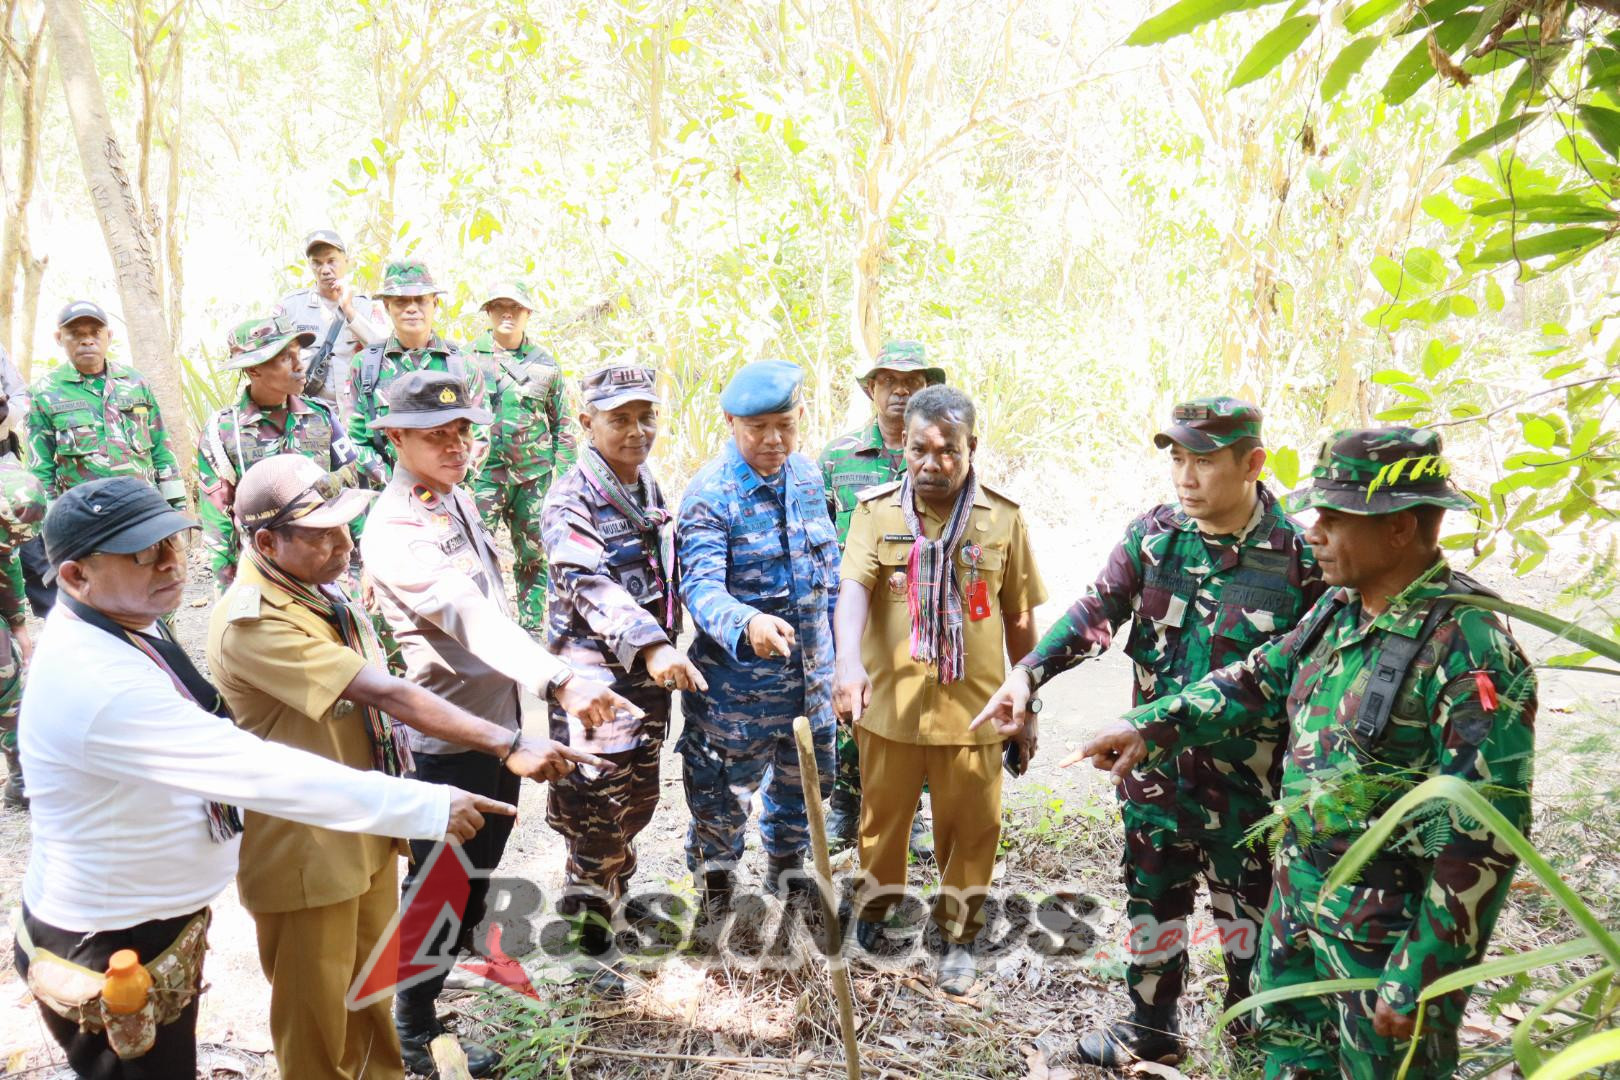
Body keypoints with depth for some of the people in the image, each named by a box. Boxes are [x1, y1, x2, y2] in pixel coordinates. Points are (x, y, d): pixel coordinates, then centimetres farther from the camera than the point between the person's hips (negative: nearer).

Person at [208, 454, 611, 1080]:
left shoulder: (318, 587, 1)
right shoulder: (253, 623, -27)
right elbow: (388, 695, -34)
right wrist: (509, 747, -37)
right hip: (308, 848, -8)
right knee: (318, 1008, 13)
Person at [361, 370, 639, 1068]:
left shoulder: (458, 497, 4)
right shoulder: (393, 534, -25)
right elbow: (474, 620, -39)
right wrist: (560, 683, -51)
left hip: (501, 719, 8)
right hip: (449, 738, -8)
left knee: (485, 857, 27)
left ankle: (467, 939, 52)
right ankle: (414, 1029, 26)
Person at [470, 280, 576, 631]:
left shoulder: (545, 363, 10)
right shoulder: (468, 358, 5)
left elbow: (561, 424, 13)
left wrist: (566, 474, 6)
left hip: (536, 474, 2)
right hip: (484, 473, -2)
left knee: (534, 556, 8)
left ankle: (533, 630, 19)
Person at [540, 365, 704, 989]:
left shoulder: (653, 491, 9)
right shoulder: (570, 504, -15)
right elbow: (594, 587, -31)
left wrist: (665, 647, 15)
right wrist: (649, 647, -44)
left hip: (652, 678, 7)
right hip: (594, 683, -7)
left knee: (636, 804, 19)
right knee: (595, 818, 0)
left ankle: (612, 907, 40)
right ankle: (586, 944, 18)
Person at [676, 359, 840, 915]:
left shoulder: (807, 474, 2)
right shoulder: (711, 492, -19)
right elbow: (700, 584, -29)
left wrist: (833, 639, 17)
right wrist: (747, 623, -49)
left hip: (809, 666, 6)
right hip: (738, 675, -6)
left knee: (807, 773, 21)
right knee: (728, 783, 9)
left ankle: (786, 865, 46)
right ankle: (713, 877, 36)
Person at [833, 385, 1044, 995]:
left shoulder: (1002, 518, -1)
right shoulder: (876, 510, -3)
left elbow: (1019, 621, 4)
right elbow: (853, 587, -17)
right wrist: (849, 662, -35)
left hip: (973, 709, 0)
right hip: (890, 703, 0)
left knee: (970, 831, 10)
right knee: (883, 819, 17)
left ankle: (958, 934, 32)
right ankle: (874, 911, 42)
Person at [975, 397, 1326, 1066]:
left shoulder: (1298, 557, -14)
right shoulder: (1154, 534, -4)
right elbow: (1097, 611, -7)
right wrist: (1028, 673, -21)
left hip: (1247, 780, -3)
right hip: (1155, 764, 4)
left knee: (1246, 911, 16)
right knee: (1152, 899, 18)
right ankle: (1150, 1031, 39)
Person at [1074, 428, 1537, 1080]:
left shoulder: (1469, 654, -25)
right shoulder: (1339, 610, 0)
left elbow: (1479, 843, -24)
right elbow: (1257, 679, 13)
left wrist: (1420, 982, -21)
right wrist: (1150, 727, 2)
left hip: (1387, 924, -7)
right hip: (1297, 887, 7)